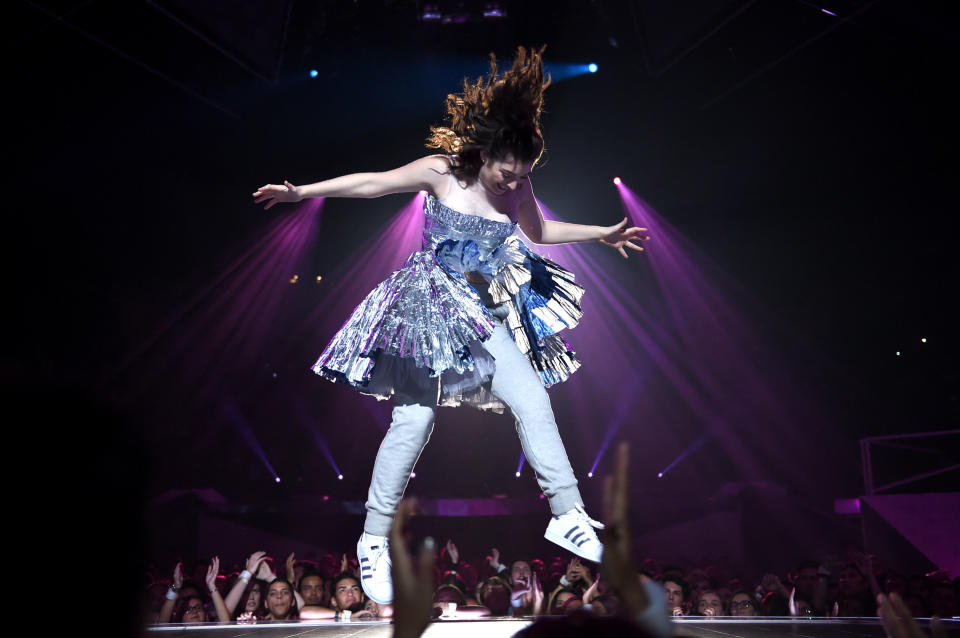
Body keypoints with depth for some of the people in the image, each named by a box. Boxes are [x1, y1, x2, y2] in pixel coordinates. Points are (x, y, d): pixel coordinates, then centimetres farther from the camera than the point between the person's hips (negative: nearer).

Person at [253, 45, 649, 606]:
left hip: (484, 313, 5)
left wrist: (603, 234, 18)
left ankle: (569, 516, 4)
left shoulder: (517, 186, 1)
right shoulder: (441, 172, -11)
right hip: (429, 306, -4)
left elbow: (540, 231, 19)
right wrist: (301, 192, -5)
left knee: (534, 403, -6)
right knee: (414, 420, -6)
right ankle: (375, 540, 9)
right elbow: (373, 182, -4)